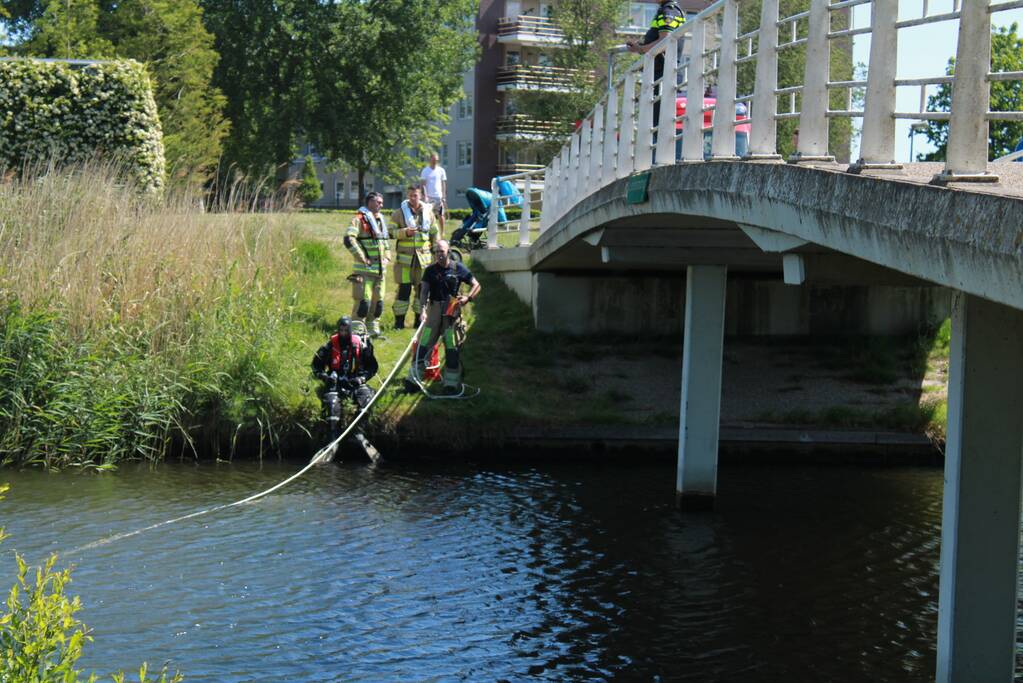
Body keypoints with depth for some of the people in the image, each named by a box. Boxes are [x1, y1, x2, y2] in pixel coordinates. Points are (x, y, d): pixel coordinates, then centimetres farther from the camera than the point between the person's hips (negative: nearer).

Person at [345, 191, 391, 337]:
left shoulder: (380, 219, 18)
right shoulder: (360, 219, -9)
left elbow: (386, 241, 31)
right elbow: (349, 239, -22)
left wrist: (387, 257, 15)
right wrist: (362, 258, -20)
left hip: (380, 269, 8)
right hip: (364, 270, -8)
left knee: (378, 302, 10)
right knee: (363, 301, -10)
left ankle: (373, 330, 18)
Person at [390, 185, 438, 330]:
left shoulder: (428, 212, 9)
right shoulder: (400, 212, 2)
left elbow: (434, 233, 17)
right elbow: (391, 230, 0)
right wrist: (405, 232, -16)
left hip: (423, 256, 3)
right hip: (404, 256, -3)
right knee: (404, 288, -5)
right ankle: (399, 321, 2)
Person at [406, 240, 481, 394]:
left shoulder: (458, 268, 0)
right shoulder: (430, 270, 5)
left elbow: (476, 285, 4)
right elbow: (424, 291, -3)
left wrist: (468, 297, -15)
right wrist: (423, 309, -19)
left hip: (452, 310, -1)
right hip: (434, 309, 1)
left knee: (452, 346, -2)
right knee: (424, 344, -1)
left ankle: (451, 383, 6)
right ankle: (413, 379, 3)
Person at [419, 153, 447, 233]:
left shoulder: (441, 170, 7)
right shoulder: (425, 171, 2)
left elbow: (443, 184, 10)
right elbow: (423, 184, -1)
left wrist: (444, 197, 3)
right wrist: (425, 195, -12)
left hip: (439, 196, 1)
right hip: (429, 196, -1)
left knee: (441, 215, -1)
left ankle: (442, 232, 5)